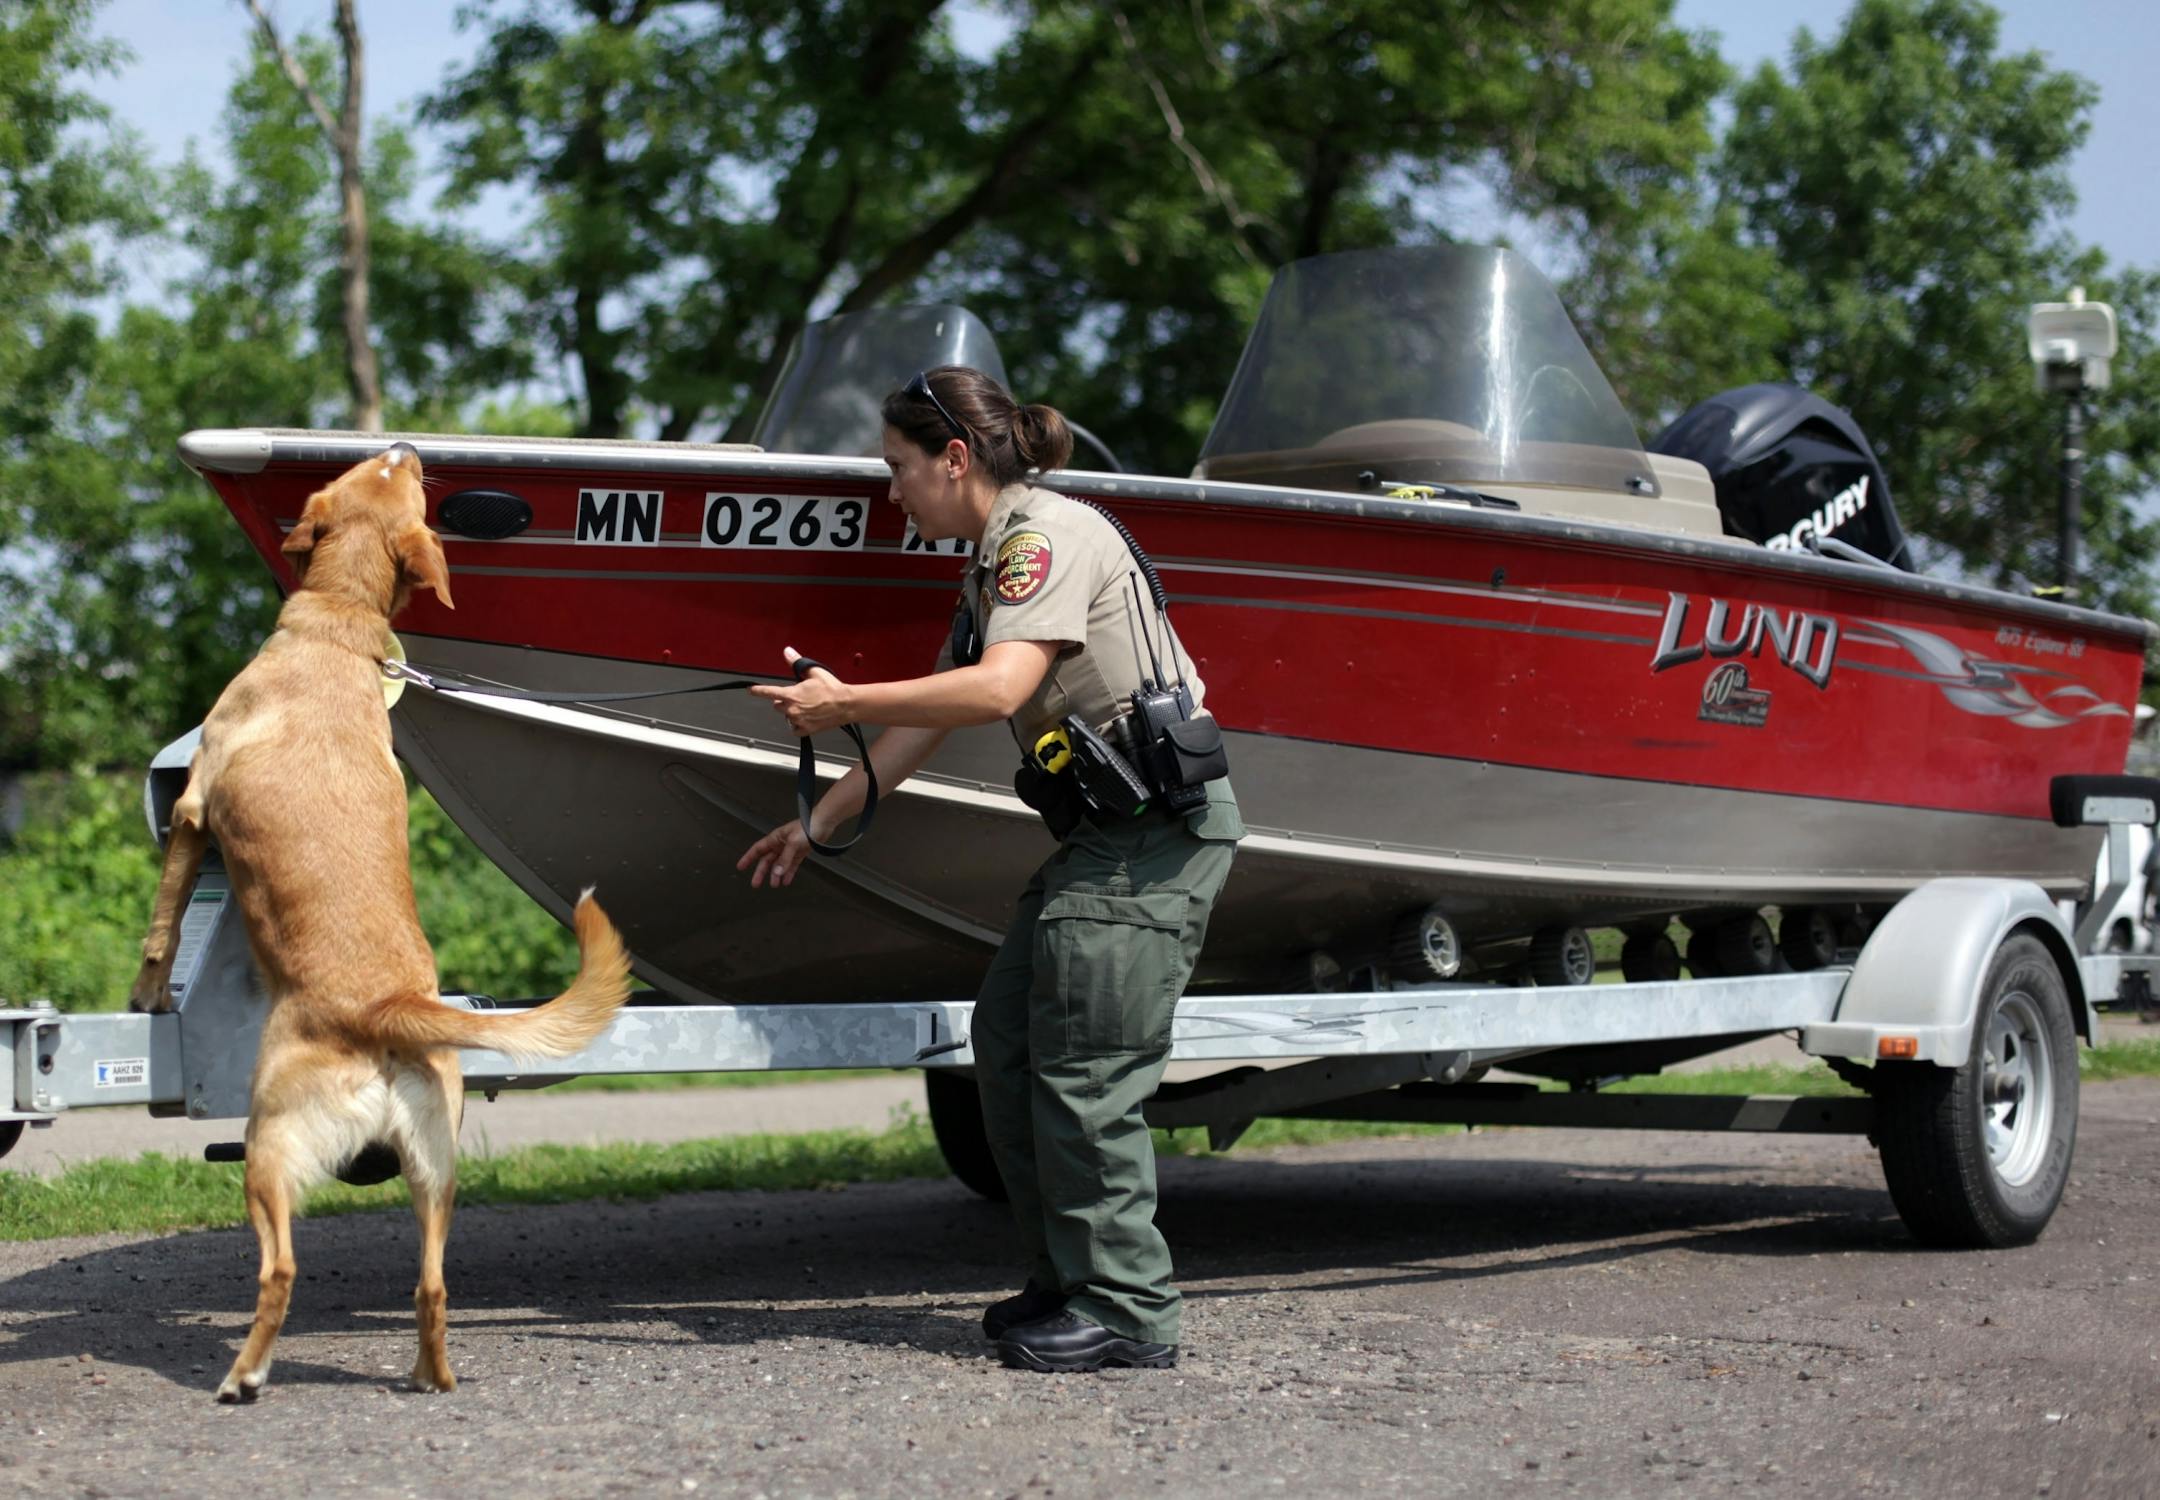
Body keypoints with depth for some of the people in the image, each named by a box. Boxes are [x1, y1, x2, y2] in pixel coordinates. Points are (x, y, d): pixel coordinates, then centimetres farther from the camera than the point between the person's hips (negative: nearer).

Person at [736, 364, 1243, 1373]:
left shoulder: (1050, 534, -12)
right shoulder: (993, 565, 19)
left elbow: (1000, 689, -25)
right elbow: (926, 722, 23)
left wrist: (844, 702, -18)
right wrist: (817, 825, 24)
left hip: (1157, 826, -10)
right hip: (1106, 831, 10)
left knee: (1084, 1068, -11)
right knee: (1007, 1037, 10)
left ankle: (1128, 1312, -6)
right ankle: (1066, 1284, 15)